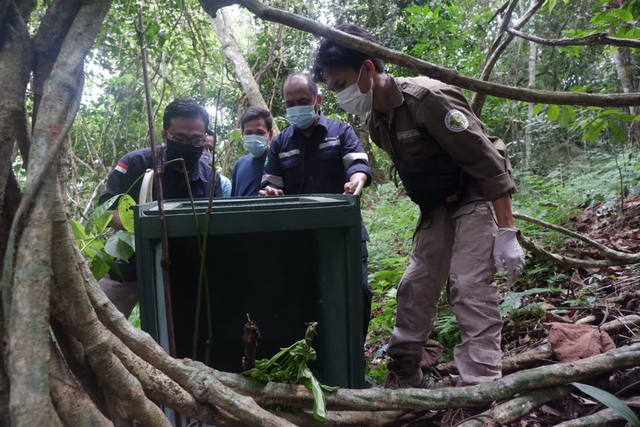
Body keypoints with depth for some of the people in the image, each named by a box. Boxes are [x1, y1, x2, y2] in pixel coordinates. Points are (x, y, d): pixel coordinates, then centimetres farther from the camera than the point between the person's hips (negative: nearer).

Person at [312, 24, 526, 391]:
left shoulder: (428, 98, -26)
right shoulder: (377, 120, 1)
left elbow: (488, 162, -25)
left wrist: (506, 233, -27)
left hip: (479, 198, -8)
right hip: (438, 205, 8)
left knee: (470, 287, -16)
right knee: (416, 285, 6)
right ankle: (405, 375, 16)